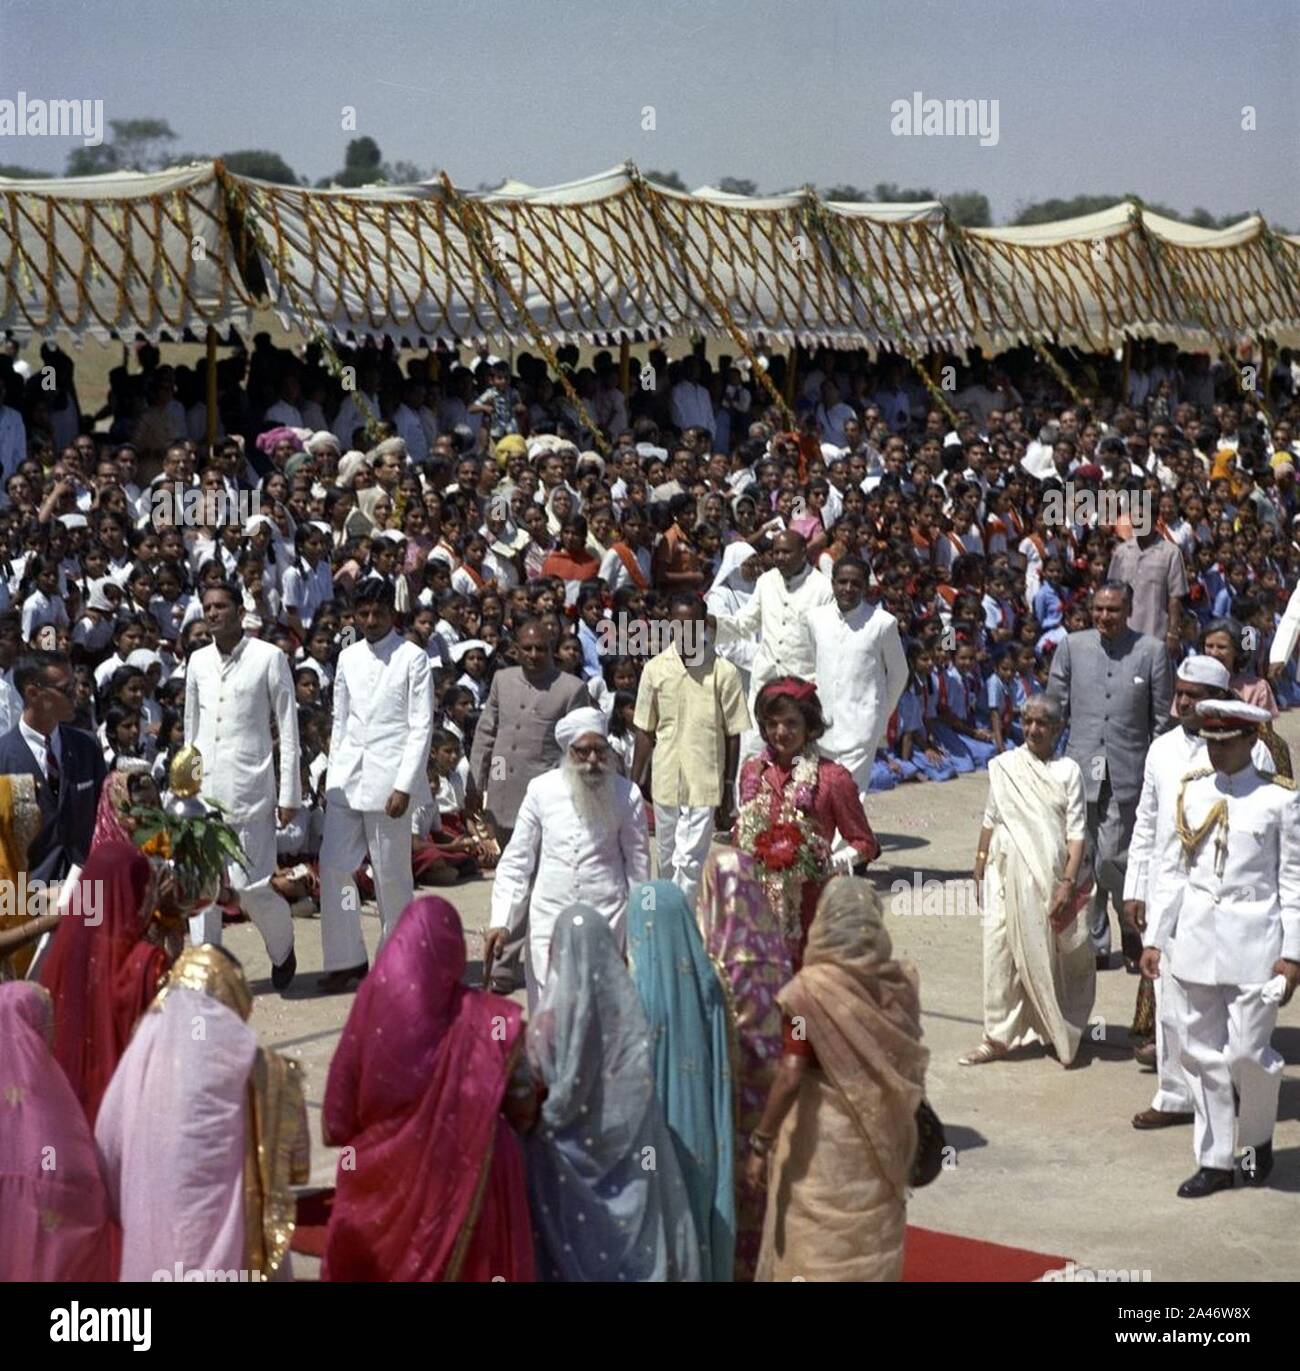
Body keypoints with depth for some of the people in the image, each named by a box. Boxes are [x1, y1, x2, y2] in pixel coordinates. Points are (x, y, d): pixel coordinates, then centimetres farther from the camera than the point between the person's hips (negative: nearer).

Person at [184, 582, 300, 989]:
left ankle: (282, 947, 22)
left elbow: (288, 730, -2)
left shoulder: (269, 658, -3)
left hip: (249, 786, -4)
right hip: (203, 788, 5)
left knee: (249, 885, -5)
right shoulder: (198, 661, 11)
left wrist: (289, 795, -5)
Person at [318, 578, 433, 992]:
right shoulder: (347, 658, 13)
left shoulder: (412, 658, -2)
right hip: (347, 779, 5)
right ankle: (347, 961, 5)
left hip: (389, 779, -5)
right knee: (333, 866, -2)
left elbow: (421, 727, -6)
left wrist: (403, 786, -13)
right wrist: (333, 778, 12)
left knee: (392, 874, 2)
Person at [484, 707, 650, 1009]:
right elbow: (516, 861, 4)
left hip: (607, 919, -1)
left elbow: (638, 867, 6)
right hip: (550, 917, 1)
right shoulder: (541, 790, 0)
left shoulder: (627, 795, 0)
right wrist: (500, 922, -4)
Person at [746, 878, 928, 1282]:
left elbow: (791, 1074, -21)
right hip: (883, 1134, 5)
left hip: (825, 1134, -5)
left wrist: (762, 1140, -14)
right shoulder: (898, 981, -4)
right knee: (873, 1243, 17)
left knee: (815, 1241, 8)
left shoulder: (812, 988, -19)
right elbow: (910, 1063, 5)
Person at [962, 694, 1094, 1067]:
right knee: (1000, 951, -1)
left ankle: (1060, 1034, 22)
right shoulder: (1003, 766, 5)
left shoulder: (1068, 771, -1)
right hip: (1007, 874, 2)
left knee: (1051, 955, 5)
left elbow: (1076, 833, -4)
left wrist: (1068, 882, -13)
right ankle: (998, 1036, 6)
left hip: (1049, 875, -2)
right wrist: (980, 869, 12)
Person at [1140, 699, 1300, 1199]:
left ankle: (1259, 1139, 24)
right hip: (1195, 938, 4)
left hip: (1253, 940, -4)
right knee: (1202, 1053, 7)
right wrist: (1154, 937, 6)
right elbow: (1172, 870, 9)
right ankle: (1214, 1160, 19)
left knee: (1246, 1050, -5)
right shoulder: (1190, 792, 6)